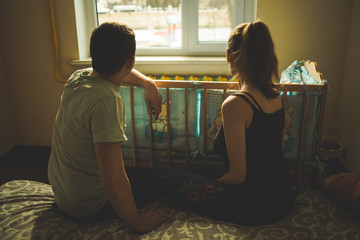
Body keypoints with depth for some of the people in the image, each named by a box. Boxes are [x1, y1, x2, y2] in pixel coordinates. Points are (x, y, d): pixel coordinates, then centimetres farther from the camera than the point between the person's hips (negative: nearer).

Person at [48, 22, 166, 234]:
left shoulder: (79, 76, -7)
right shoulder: (106, 100, -34)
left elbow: (119, 71, 18)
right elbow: (112, 180, -36)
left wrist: (149, 84, 5)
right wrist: (138, 222, -23)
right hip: (87, 207, -8)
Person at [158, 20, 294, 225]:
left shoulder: (235, 105, -26)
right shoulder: (276, 96, -1)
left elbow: (238, 175, -22)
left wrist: (211, 184, -2)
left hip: (256, 207, -8)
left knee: (169, 179, 3)